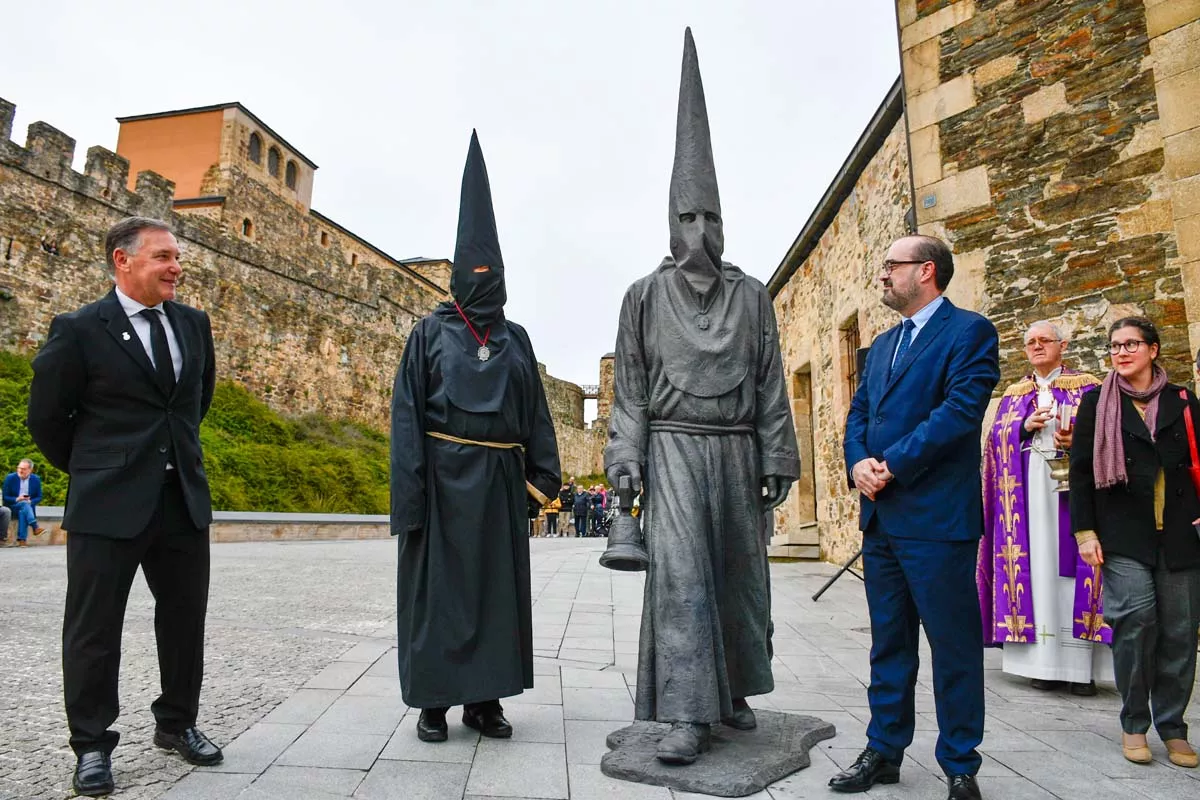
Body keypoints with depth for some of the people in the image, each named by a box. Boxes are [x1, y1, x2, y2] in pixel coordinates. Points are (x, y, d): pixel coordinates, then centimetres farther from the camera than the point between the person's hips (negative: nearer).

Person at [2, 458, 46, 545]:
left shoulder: (36, 479, 4)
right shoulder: (10, 478, 0)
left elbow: (39, 497, 6)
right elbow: (5, 497, -1)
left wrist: (30, 501, -15)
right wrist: (17, 499, -19)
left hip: (28, 506, 1)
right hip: (12, 506, -1)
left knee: (22, 512, -35)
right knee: (24, 504, -34)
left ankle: (21, 539, -38)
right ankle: (35, 527, -47)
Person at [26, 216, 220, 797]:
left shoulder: (194, 324, 6)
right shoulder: (78, 329, -7)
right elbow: (46, 417, 2)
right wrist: (90, 471, 9)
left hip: (185, 499, 5)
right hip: (108, 506, -4)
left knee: (185, 618, 13)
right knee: (93, 629, 6)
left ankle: (177, 724, 31)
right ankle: (92, 746, 23)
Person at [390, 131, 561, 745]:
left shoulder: (516, 339, 12)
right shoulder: (429, 332, 3)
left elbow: (535, 412, 10)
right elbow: (407, 413, -4)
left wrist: (542, 474, 2)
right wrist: (410, 488, -12)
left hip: (501, 478, 4)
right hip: (445, 474, -3)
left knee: (497, 582, 7)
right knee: (438, 582, 3)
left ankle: (484, 698, 19)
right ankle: (433, 700, 16)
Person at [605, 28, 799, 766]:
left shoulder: (753, 297, 9)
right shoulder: (645, 297, 4)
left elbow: (772, 385, 6)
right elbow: (630, 387, 2)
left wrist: (779, 461, 1)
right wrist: (624, 456, -8)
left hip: (737, 451, 3)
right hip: (674, 449, -2)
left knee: (740, 575, 10)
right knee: (680, 574, -11)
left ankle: (734, 690, 29)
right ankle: (690, 714, -4)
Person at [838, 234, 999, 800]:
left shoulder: (969, 332, -5)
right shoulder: (881, 346, 18)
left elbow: (960, 410, -16)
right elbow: (858, 413, 14)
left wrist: (892, 466, -17)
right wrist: (859, 462, -6)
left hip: (937, 516, -7)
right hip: (881, 516, 7)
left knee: (954, 647, 5)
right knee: (888, 643, 16)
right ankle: (884, 752, 29)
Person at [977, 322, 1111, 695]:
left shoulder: (1087, 387, 8)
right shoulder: (1014, 395, 17)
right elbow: (998, 439, 9)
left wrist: (1078, 440, -18)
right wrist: (1026, 426, -9)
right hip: (1028, 487, 3)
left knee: (1072, 566, -5)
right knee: (1036, 565, 0)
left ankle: (1080, 663, 1)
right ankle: (1045, 662, 5)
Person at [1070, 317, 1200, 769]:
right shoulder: (1096, 402, 7)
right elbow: (1080, 470, 3)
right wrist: (1084, 530, -4)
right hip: (1122, 534, -2)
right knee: (1136, 619, -13)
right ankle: (1134, 724, 3)